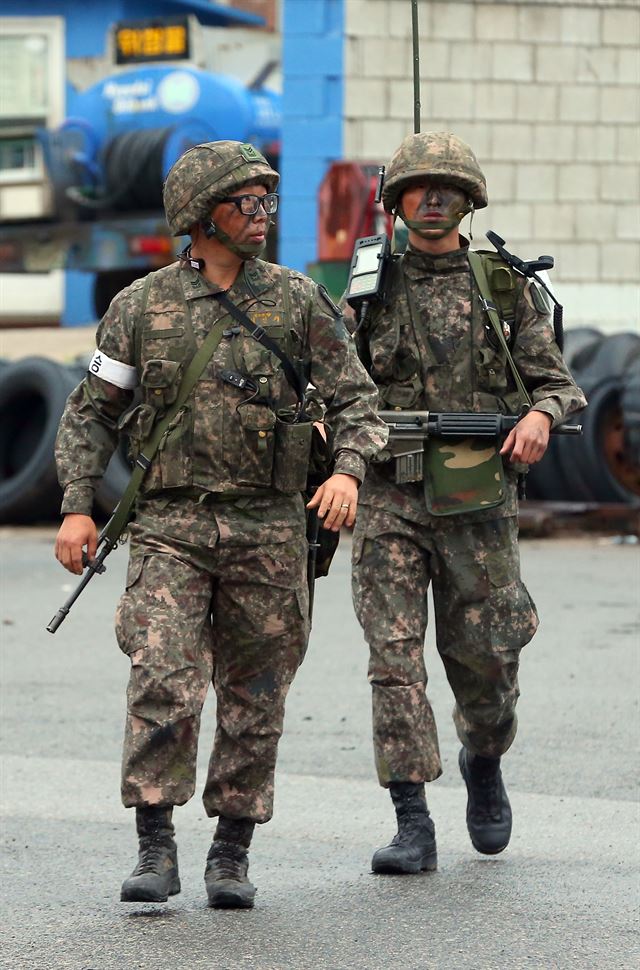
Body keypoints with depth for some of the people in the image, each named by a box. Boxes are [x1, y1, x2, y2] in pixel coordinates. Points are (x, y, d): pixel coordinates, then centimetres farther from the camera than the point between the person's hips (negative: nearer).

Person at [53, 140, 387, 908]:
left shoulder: (297, 302, 3)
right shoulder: (140, 307, 2)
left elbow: (355, 399, 2)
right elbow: (91, 414, 7)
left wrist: (348, 471, -18)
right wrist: (76, 508, -4)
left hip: (267, 528, 1)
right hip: (170, 526, -1)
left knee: (254, 700, 6)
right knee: (163, 684, -16)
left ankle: (231, 855, 18)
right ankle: (155, 850, -9)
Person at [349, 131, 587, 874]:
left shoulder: (508, 286, 5)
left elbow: (557, 382, 6)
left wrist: (540, 415, -16)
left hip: (478, 499, 0)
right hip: (389, 498, 0)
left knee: (483, 658, 6)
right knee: (394, 655, -8)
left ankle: (484, 764, 38)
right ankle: (412, 826, -7)